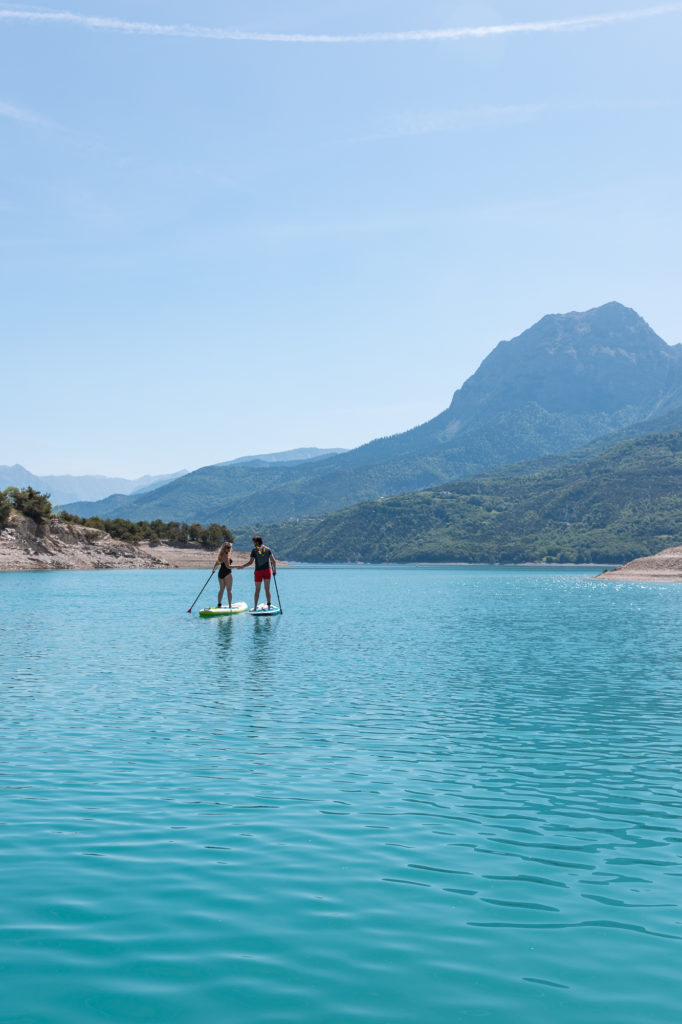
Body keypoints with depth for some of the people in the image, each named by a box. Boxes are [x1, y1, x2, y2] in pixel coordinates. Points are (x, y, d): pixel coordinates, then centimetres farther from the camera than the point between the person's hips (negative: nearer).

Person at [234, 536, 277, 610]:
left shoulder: (254, 550, -4)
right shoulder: (268, 549, 4)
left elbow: (250, 562, -9)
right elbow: (273, 561, -1)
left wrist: (241, 567, -1)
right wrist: (274, 570, 11)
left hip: (258, 571, -1)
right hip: (267, 571, 1)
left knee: (257, 590, 6)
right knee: (267, 589, 7)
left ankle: (255, 607, 8)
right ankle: (269, 604, 1)